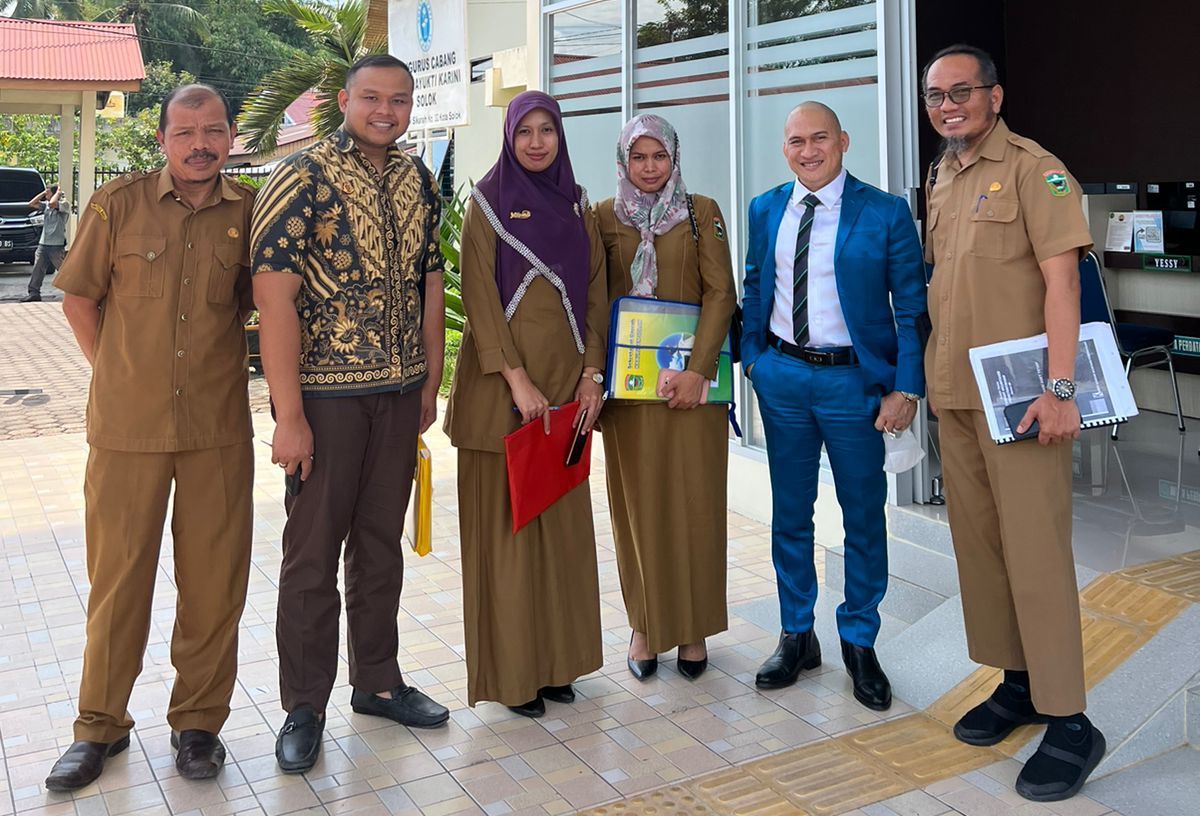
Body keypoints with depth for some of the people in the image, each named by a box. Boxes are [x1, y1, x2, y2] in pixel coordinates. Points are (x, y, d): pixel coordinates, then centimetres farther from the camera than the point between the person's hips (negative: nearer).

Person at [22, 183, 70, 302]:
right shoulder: (46, 205, 14)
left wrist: (58, 193, -11)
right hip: (43, 243, 7)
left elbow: (52, 204, -28)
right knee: (38, 269, 6)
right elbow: (32, 204, 10)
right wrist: (43, 193, 7)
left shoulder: (64, 204, -9)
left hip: (57, 244, -7)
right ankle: (34, 293, 10)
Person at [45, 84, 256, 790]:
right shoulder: (119, 203, -1)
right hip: (127, 424, -1)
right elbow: (79, 298, 7)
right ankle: (101, 725, 25)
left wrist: (213, 354, 6)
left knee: (215, 579, 7)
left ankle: (199, 720, 24)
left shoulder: (249, 211, 1)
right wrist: (117, 375, 7)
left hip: (218, 427, 1)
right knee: (119, 575, 9)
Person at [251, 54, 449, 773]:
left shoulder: (419, 181, 9)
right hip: (325, 392, -5)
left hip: (399, 392, 6)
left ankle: (378, 681, 30)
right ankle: (304, 707, 18)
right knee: (313, 552, 4)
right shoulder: (304, 176, -10)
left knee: (382, 543, 15)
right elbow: (274, 295, -15)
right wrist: (289, 414, -19)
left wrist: (430, 385, 12)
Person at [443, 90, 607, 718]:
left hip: (566, 380, 5)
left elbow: (595, 292, 11)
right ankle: (509, 669, 10)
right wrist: (517, 379, -17)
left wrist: (591, 373, -1)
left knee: (562, 517, 8)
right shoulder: (489, 201, -1)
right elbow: (479, 295, -9)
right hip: (503, 380, -4)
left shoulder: (576, 205, 13)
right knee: (505, 520, 0)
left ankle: (556, 656, 20)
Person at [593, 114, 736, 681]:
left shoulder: (701, 212, 4)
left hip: (691, 375, -1)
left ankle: (693, 626, 13)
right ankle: (645, 625, 14)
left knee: (694, 499, 2)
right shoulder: (603, 218, 8)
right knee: (637, 500, 4)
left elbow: (720, 293, -3)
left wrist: (697, 369, -13)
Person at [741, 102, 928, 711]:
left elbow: (912, 307, -6)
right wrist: (752, 358, 6)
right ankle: (796, 637, 28)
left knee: (864, 517, 7)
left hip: (854, 381, -3)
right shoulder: (764, 211, 6)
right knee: (789, 513, 12)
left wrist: (906, 388, -11)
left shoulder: (886, 214, -6)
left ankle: (859, 643, 25)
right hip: (782, 376, 3)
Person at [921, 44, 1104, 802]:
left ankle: (1070, 723, 3)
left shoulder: (1034, 168, -7)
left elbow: (1062, 281, -14)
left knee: (1035, 549, -6)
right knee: (977, 539, 12)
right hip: (954, 391, 7)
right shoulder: (939, 179, 15)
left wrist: (1058, 387, -22)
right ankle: (1018, 680, 26)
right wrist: (928, 373, 13)